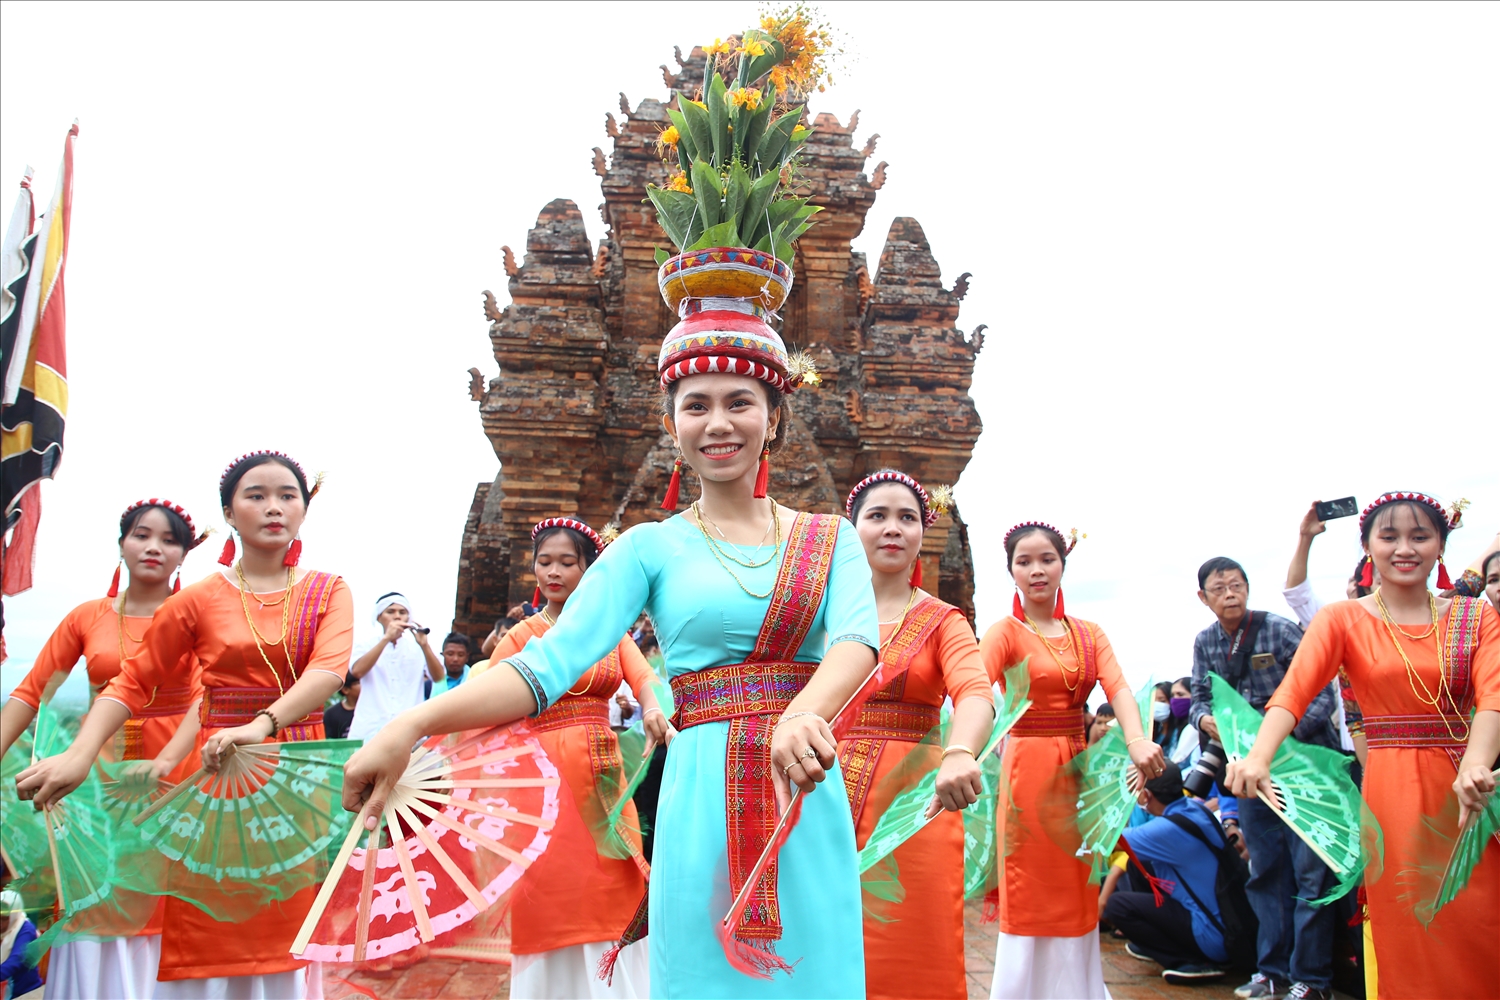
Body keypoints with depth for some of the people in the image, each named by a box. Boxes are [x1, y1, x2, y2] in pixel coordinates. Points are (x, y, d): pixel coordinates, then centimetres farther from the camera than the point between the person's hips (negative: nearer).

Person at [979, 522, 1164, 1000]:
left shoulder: (1089, 634, 8)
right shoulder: (1006, 633, -7)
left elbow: (1118, 688, -8)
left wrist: (1137, 740, -30)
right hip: (1029, 767, -5)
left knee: (1078, 897, 13)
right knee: (1033, 900, 2)